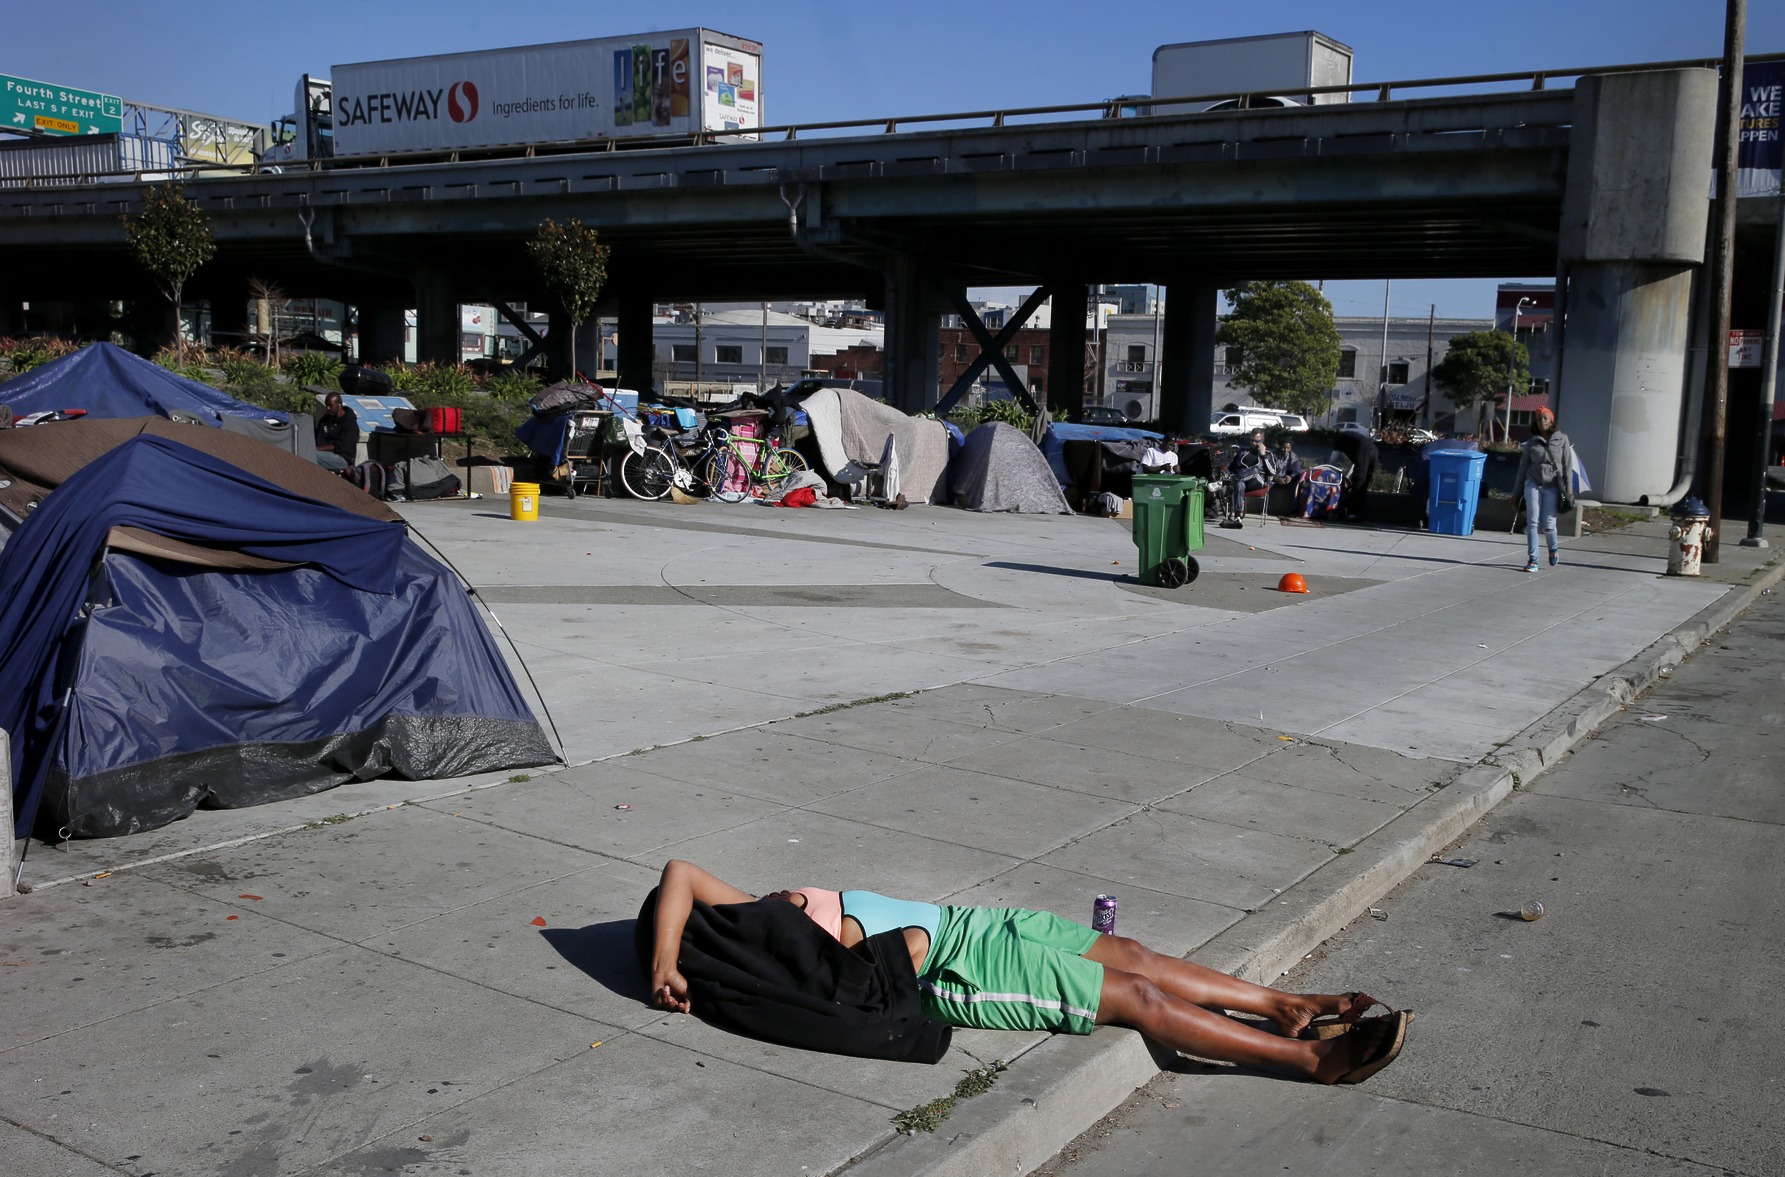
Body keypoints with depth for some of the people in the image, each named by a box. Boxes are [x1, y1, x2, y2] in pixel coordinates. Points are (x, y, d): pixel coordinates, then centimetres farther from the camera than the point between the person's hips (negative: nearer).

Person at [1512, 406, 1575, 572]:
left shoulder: (1562, 439, 3)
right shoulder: (1531, 442, 6)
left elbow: (1568, 465, 2)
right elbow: (1523, 466, 11)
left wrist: (1568, 489, -5)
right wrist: (1517, 491, 11)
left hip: (1553, 487, -1)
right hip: (1533, 484, 1)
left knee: (1549, 524, -3)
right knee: (1532, 522, -8)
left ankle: (1554, 549, 28)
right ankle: (1532, 560, -5)